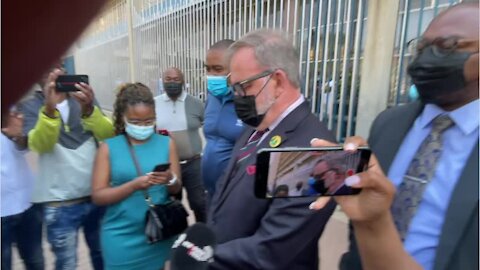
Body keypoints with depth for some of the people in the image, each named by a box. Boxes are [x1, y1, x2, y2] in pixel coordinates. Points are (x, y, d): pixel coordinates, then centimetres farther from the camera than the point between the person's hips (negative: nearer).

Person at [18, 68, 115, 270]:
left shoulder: (83, 98, 3)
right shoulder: (30, 106, -2)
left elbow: (108, 132, -12)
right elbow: (39, 144, -19)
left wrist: (88, 109, -30)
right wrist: (49, 109, -35)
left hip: (97, 195, 2)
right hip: (60, 203, -2)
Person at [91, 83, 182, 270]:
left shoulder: (166, 143, -2)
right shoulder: (109, 147, -5)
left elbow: (177, 189, 1)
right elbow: (98, 196, -7)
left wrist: (170, 180, -22)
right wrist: (134, 185, -23)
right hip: (122, 237, -1)